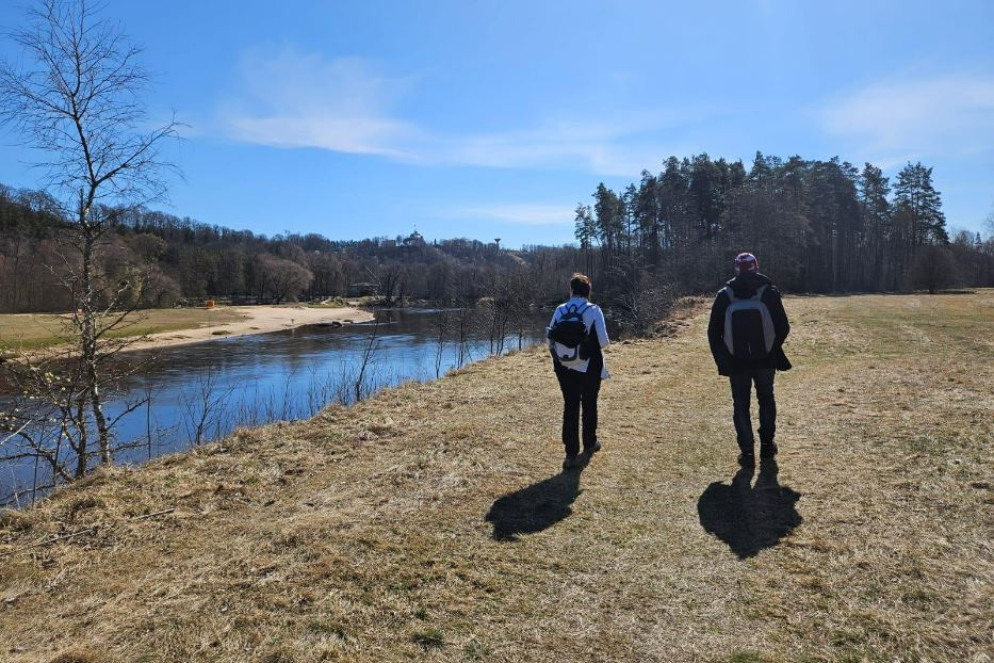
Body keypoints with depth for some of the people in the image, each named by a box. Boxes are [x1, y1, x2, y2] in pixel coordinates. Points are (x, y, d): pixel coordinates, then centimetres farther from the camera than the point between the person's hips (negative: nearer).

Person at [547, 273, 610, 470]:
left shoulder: (559, 310, -4)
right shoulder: (594, 311, -12)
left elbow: (551, 340, -2)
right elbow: (603, 341, -12)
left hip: (564, 368, 2)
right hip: (589, 368, -2)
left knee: (570, 407, 9)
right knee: (589, 405, 18)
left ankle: (571, 454, 7)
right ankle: (590, 444, 36)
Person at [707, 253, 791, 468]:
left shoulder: (724, 296, -6)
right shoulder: (769, 292, -7)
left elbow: (714, 333, -3)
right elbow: (783, 327, -2)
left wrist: (722, 358, 9)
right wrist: (773, 347, 16)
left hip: (736, 362, -1)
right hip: (766, 360, 1)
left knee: (741, 406, 8)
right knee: (766, 399, 21)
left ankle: (747, 452, 6)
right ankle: (767, 444, 26)